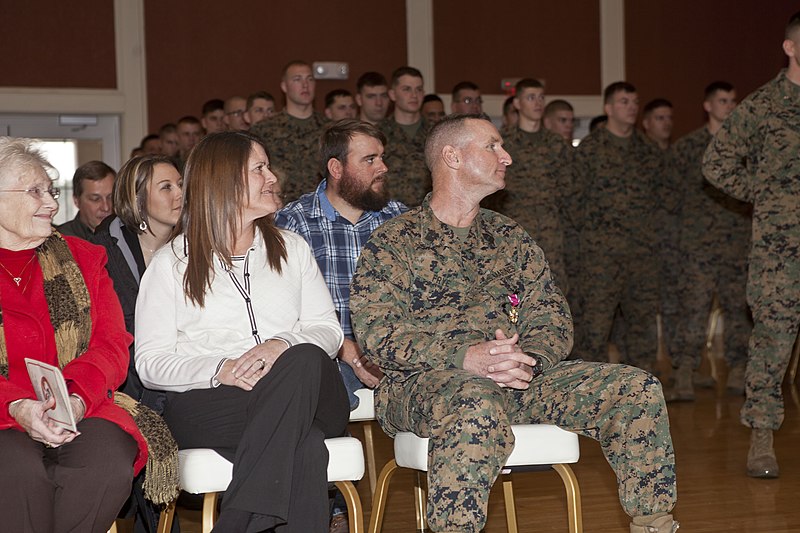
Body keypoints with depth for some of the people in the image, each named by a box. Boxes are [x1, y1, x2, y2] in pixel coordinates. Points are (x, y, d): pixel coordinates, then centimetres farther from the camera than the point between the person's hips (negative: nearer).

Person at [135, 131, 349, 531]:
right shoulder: (172, 263, 11)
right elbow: (150, 363, 2)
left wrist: (283, 345, -13)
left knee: (305, 360, -36)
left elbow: (328, 330, 11)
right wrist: (219, 370, -17)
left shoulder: (292, 248, 22)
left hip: (305, 393, 3)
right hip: (207, 405, -3)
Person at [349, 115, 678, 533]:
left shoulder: (511, 239, 22)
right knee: (478, 407, -42)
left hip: (521, 379, 5)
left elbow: (551, 317, 12)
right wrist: (464, 357, -24)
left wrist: (527, 360, -13)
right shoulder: (395, 241, 4)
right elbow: (376, 333, -9)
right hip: (423, 383, -5)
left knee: (637, 390, -11)